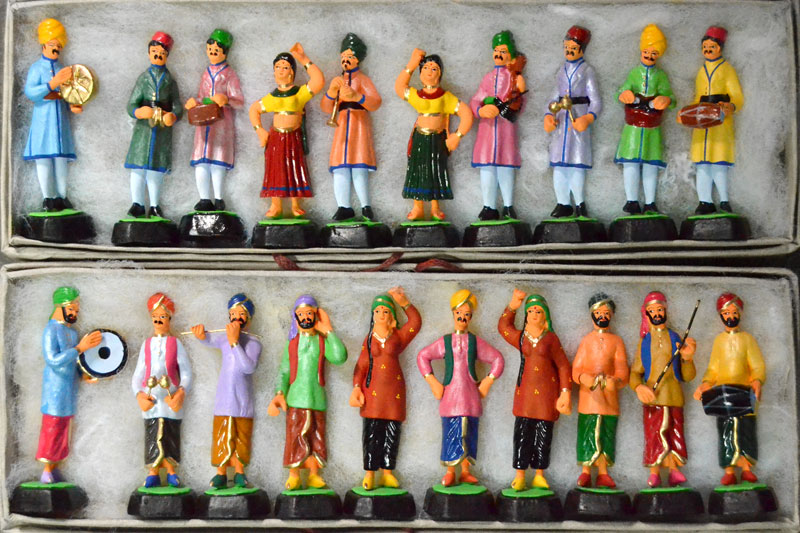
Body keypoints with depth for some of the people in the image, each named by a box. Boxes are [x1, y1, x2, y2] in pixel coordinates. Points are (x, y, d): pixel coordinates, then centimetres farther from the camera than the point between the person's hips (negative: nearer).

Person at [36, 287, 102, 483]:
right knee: (53, 426, -5)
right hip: (55, 388, -8)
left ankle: (54, 469, 20)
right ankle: (46, 472, 4)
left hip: (69, 387, 8)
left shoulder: (71, 330, 10)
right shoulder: (51, 330, -16)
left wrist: (83, 374, 3)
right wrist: (80, 347, -28)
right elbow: (53, 360, -26)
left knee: (63, 428, 12)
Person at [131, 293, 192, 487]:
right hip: (150, 399, 2)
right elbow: (138, 374, 10)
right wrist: (138, 393, -7)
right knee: (152, 437, -1)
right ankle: (152, 474, 4)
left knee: (170, 437, -2)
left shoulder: (175, 344, 6)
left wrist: (182, 391, -13)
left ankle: (171, 472, 8)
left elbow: (186, 373, 3)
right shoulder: (146, 345, 11)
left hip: (171, 399, -2)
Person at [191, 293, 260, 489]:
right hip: (224, 398, 1)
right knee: (222, 436, 1)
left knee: (241, 438, 4)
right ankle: (221, 474, 8)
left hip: (243, 401, -1)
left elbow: (249, 367, -19)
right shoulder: (223, 338, 5)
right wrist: (201, 335, -39)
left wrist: (234, 342, -23)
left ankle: (239, 473, 15)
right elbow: (210, 340, -15)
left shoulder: (253, 343, -4)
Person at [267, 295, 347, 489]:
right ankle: (293, 477, 1)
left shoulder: (323, 341, 6)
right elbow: (284, 372, 9)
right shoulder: (292, 343, 11)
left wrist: (328, 331, -8)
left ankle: (314, 475, 11)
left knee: (316, 437, 3)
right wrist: (280, 393, -8)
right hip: (296, 398, 0)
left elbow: (340, 357, -14)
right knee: (295, 435, -5)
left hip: (317, 398, 0)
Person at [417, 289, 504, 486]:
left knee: (468, 432, 1)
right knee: (450, 431, -3)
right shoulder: (444, 342, 6)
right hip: (450, 393, -1)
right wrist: (432, 382, 5)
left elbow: (497, 359, 11)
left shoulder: (475, 342, 6)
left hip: (470, 394, 1)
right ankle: (450, 472, 3)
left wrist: (488, 381, 3)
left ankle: (465, 472, 10)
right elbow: (423, 356, 12)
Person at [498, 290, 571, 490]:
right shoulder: (520, 337, 9)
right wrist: (512, 306, 14)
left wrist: (566, 391, -2)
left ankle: (539, 475, 11)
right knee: (522, 433, -3)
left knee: (543, 434, 2)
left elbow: (563, 366, 5)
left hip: (547, 391, -1)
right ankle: (519, 477, 0)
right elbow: (503, 325, 26)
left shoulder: (551, 338, 3)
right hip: (525, 390, 1)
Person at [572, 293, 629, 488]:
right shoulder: (586, 341, 11)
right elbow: (576, 369, 3)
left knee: (606, 432, -1)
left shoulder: (616, 341, 12)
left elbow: (622, 369, 3)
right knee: (588, 432, -5)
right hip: (588, 395, -1)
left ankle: (603, 474, 2)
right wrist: (587, 379, -20)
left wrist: (615, 381, -20)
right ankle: (585, 473, -3)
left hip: (609, 396, 1)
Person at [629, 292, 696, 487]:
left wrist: (687, 359, -12)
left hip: (673, 397, 0)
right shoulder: (644, 342, 12)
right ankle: (654, 474, -4)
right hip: (652, 397, 0)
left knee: (674, 433, -6)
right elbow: (635, 372, 8)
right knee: (654, 433, -6)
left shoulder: (675, 339, 11)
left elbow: (688, 377, 8)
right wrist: (638, 387, -14)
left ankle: (674, 472, -2)